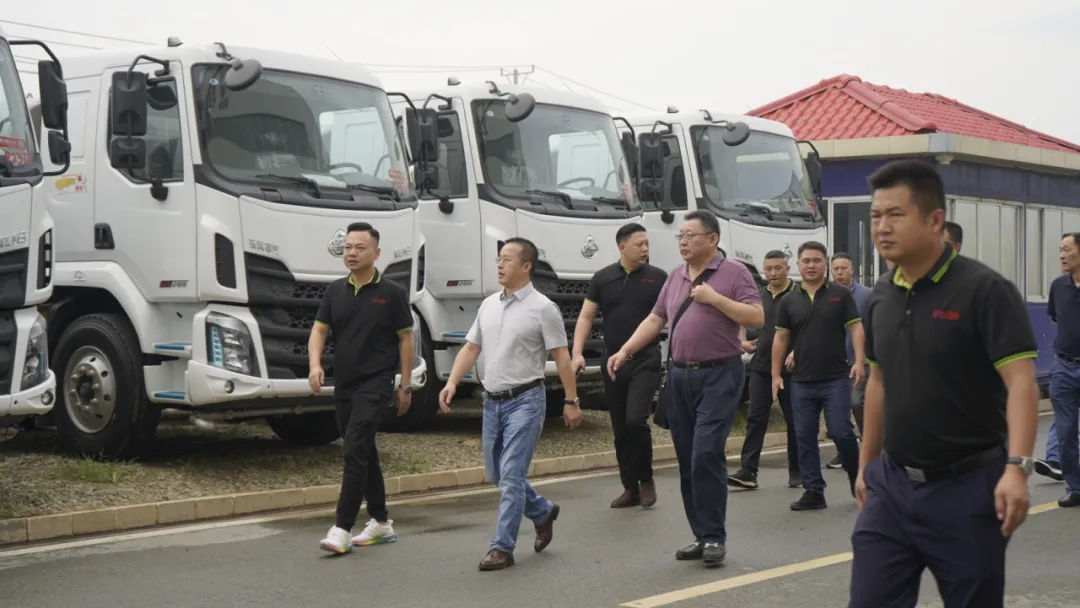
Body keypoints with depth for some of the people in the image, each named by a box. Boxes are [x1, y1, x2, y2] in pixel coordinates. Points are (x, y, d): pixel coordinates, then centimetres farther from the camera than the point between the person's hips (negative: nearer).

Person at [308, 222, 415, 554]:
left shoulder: (391, 293, -4)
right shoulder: (335, 291, 8)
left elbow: (405, 339, -1)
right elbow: (319, 330, 4)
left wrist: (405, 385, -2)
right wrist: (315, 364, -16)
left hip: (375, 386, -6)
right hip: (343, 386, 6)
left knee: (355, 452, -15)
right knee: (365, 454, 13)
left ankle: (342, 529, -15)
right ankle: (381, 523, 24)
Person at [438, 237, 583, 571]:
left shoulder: (542, 308, -9)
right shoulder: (488, 305, 11)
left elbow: (561, 357, -8)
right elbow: (470, 348, 13)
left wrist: (571, 400, -8)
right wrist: (452, 382, -1)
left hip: (525, 400, -7)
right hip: (493, 401, 7)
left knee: (510, 474, -9)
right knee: (496, 474, 15)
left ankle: (503, 547, -3)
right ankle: (543, 513, 37)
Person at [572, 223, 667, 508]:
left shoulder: (657, 278, 1)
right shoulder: (602, 278, 5)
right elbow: (586, 317, 5)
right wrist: (577, 352, -6)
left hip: (645, 362, -3)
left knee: (636, 420, -17)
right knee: (620, 429, 7)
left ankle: (646, 480, 4)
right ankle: (630, 488, 19)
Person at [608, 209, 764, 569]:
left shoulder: (734, 273, -3)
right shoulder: (676, 277, 15)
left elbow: (757, 318, -11)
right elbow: (655, 320, 17)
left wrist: (715, 298, -15)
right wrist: (624, 351, 7)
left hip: (719, 376, -6)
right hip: (679, 376, 7)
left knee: (706, 454, -15)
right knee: (687, 461, 7)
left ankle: (714, 537, -7)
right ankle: (701, 536, 15)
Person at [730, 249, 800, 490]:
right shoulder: (758, 295, 12)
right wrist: (742, 341, 10)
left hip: (789, 368, -4)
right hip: (761, 366, 4)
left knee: (793, 420, 5)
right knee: (755, 418, -2)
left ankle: (796, 471, 15)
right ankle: (748, 471, -5)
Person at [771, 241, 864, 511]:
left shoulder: (841, 294, 1)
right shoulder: (789, 301, 8)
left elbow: (855, 328, -1)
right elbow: (781, 338, 10)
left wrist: (859, 361, -14)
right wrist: (776, 374, 5)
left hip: (836, 379, -3)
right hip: (802, 382, 3)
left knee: (840, 432, -8)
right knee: (804, 438, 3)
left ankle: (856, 473, 19)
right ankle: (813, 492, 10)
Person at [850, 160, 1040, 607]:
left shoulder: (984, 290, -13)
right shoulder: (880, 297, 7)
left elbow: (1021, 383, -18)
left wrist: (1016, 468, -30)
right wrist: (866, 465, 19)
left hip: (966, 488, -5)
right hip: (892, 485, 6)